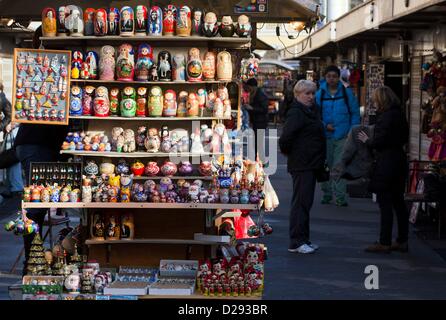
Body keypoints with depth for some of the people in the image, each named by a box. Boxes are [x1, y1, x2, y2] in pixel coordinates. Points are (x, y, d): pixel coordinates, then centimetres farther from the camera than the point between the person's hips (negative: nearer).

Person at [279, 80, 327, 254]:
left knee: (305, 202, 14)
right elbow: (285, 138, -25)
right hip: (301, 165, -9)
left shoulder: (312, 111, 14)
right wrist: (289, 152, -10)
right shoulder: (296, 113, -16)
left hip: (311, 164, 9)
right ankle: (296, 242, -2)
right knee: (300, 202, -6)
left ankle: (304, 239, 21)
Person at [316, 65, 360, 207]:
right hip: (325, 136, 2)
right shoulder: (320, 94, 4)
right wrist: (324, 125, -9)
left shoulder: (347, 93, 2)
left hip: (343, 137, -2)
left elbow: (355, 113, 6)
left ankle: (340, 197, -6)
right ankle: (327, 194, 23)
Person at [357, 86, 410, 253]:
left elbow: (379, 141, -21)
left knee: (385, 204, -4)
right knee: (398, 202, 13)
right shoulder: (399, 115, 11)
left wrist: (367, 140, -1)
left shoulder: (386, 117, -17)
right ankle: (402, 241, 19)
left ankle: (384, 243, -1)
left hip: (386, 164, -9)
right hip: (399, 160, 9)